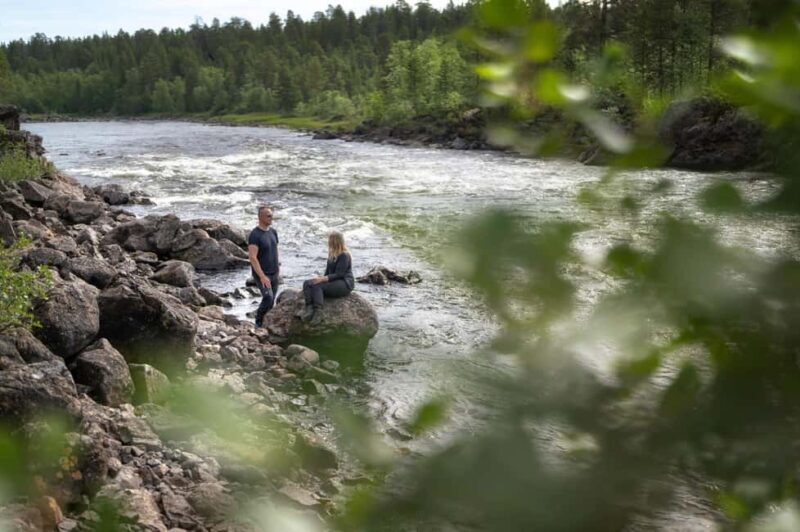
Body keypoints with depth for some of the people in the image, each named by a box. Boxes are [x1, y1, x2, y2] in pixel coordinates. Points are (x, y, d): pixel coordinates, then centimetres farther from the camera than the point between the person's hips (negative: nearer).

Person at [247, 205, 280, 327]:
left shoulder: (273, 231, 4)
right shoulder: (254, 235, -19)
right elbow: (252, 258, -24)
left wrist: (278, 271, 15)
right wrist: (262, 276, -29)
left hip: (274, 274, 7)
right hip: (261, 274, -7)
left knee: (271, 301, 7)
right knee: (268, 298, -21)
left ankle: (264, 322, 21)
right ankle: (259, 321, 1)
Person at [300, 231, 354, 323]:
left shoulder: (344, 255, -12)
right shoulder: (332, 255, 16)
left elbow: (339, 274, -19)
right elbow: (328, 271, 16)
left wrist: (322, 279, -27)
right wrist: (322, 278, -4)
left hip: (344, 283, -9)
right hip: (333, 281, 9)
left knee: (317, 286, -30)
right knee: (307, 284, -12)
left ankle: (317, 312, -38)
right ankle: (309, 308, -33)